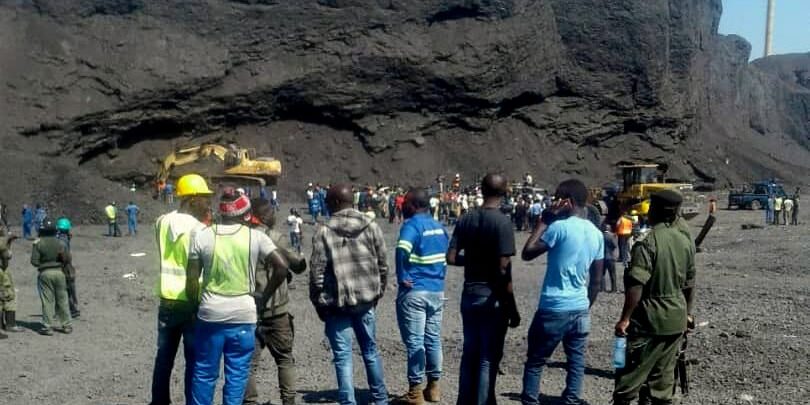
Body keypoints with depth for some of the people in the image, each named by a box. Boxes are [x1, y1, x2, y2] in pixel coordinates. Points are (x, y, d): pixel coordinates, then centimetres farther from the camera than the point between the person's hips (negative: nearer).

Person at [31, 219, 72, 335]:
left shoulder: (38, 244, -6)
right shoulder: (60, 243, 1)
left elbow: (34, 261, -10)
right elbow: (68, 259, -1)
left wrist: (41, 264, 10)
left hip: (45, 273, -2)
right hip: (59, 272, 2)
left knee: (47, 301, 2)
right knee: (62, 300, 10)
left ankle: (47, 327, 2)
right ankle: (67, 325, 14)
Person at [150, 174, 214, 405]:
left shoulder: (162, 222, 2)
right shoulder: (198, 229, -16)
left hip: (167, 301, 6)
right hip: (191, 303, -6)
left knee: (164, 356, 16)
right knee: (194, 360, 4)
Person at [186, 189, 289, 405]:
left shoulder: (201, 235, -3)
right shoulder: (255, 237, -5)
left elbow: (192, 280, -3)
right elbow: (282, 266, -10)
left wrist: (196, 306, 11)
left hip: (210, 314, 1)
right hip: (243, 315, -1)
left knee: (204, 373, 12)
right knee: (237, 374, 8)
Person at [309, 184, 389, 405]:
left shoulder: (324, 232, -9)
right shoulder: (371, 227, 1)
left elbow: (316, 272, -9)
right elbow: (383, 265, 4)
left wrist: (319, 303, 2)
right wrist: (378, 292, 16)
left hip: (337, 303, -4)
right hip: (366, 300, 4)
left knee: (343, 356, 4)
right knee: (370, 350, 18)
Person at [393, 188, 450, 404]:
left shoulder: (412, 225, -12)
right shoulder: (439, 226, 12)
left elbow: (402, 249, -31)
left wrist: (402, 277, -20)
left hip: (414, 291, -7)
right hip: (437, 291, 7)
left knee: (414, 341, -1)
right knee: (433, 339, 13)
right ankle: (433, 387, 22)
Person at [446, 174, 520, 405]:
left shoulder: (466, 220, 3)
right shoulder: (502, 222, -15)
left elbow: (451, 258, 1)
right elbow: (503, 270, -18)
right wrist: (512, 308, -11)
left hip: (469, 295, 6)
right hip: (492, 297, -6)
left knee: (469, 353, 16)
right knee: (488, 357, 4)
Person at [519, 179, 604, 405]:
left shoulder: (560, 227, -13)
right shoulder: (597, 234, 7)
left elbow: (527, 253, -6)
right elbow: (596, 280, 11)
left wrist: (544, 220, -3)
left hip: (554, 309, -6)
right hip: (580, 310, 6)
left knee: (535, 362, 5)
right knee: (576, 362, 10)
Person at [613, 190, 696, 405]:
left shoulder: (648, 243, -17)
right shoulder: (686, 241, 5)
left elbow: (636, 286, -20)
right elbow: (689, 283, 13)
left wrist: (625, 318, -14)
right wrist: (687, 312, 24)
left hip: (650, 319, -7)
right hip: (676, 318, 7)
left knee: (630, 373, 0)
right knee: (664, 374, 14)